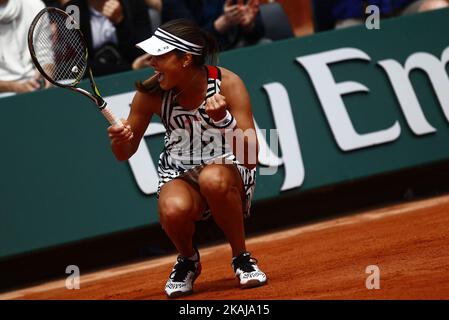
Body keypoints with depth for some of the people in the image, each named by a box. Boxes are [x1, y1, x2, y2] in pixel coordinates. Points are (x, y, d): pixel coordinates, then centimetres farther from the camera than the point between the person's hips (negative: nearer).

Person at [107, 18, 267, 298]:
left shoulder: (227, 83, -18)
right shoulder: (152, 92, -11)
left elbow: (250, 159, -22)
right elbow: (125, 153, 2)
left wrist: (224, 119, -38)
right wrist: (120, 141, -22)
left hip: (229, 173, -2)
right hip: (179, 176, 2)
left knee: (213, 178, -39)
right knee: (173, 209, -35)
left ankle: (242, 258, -14)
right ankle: (188, 261, 1)